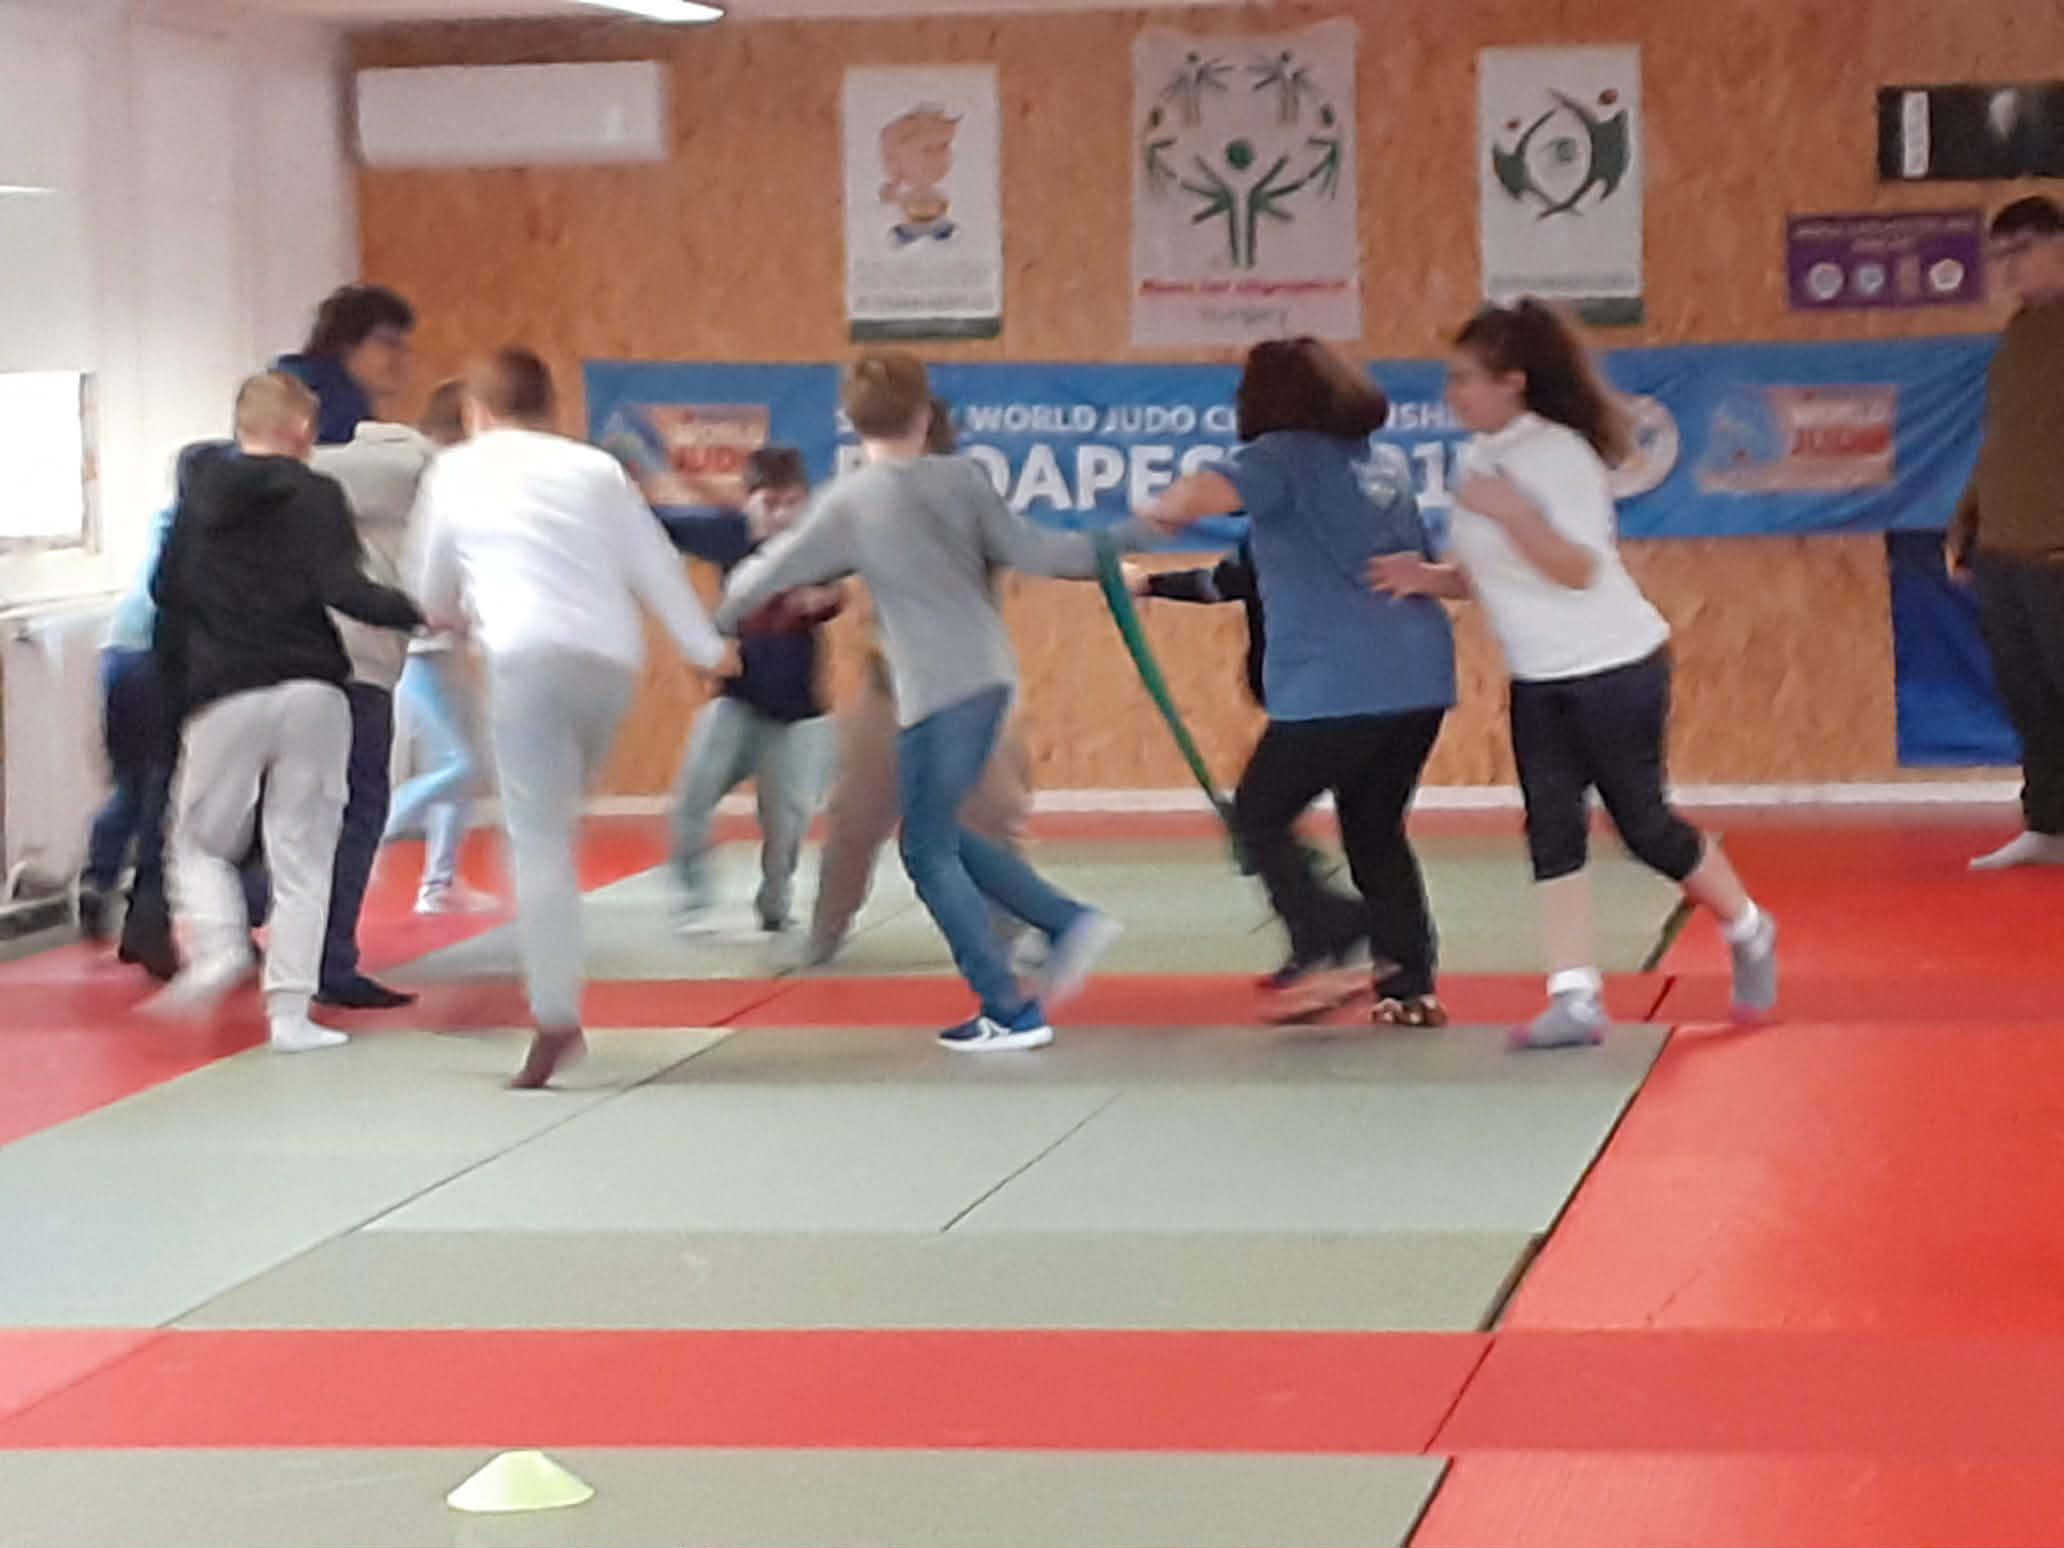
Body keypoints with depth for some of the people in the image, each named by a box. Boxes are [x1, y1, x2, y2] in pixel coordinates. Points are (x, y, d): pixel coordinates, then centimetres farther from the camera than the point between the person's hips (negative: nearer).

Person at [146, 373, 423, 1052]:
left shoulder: (200, 500, 7)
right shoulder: (317, 496, -1)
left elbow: (168, 595, 10)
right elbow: (342, 589, -13)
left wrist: (188, 663, 24)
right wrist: (421, 612, -8)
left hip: (225, 697, 1)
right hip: (310, 691, -1)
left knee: (201, 839, 17)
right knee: (302, 856, 5)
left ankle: (217, 949, -8)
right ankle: (290, 1010, 1)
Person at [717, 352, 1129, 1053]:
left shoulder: (852, 502, -5)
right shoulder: (962, 476, 4)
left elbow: (775, 568, 2)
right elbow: (1028, 549, 2)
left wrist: (720, 617, 20)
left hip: (938, 691, -6)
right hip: (988, 676, 6)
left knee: (928, 851, 3)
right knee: (941, 835, 21)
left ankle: (1011, 1012, 0)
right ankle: (1068, 922, 13)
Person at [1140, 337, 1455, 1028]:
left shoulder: (1289, 455, -2)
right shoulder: (1376, 468, 22)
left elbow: (1194, 496, -20)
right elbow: (1430, 568, 33)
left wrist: (1160, 512, 2)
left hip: (1336, 687, -7)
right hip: (1420, 678, 7)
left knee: (1258, 816, 7)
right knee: (1376, 830, 18)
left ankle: (1327, 941, -10)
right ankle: (1411, 986, 13)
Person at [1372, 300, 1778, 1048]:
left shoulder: (1559, 454, -18)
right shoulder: (1480, 458, 6)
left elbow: (1578, 570, -24)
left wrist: (1510, 511, -34)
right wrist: (1430, 577, -5)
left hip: (1616, 668, -7)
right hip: (1538, 681, 7)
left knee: (1643, 823, 1)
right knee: (1552, 831, -2)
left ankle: (1750, 935, 25)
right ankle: (1576, 998, -4)